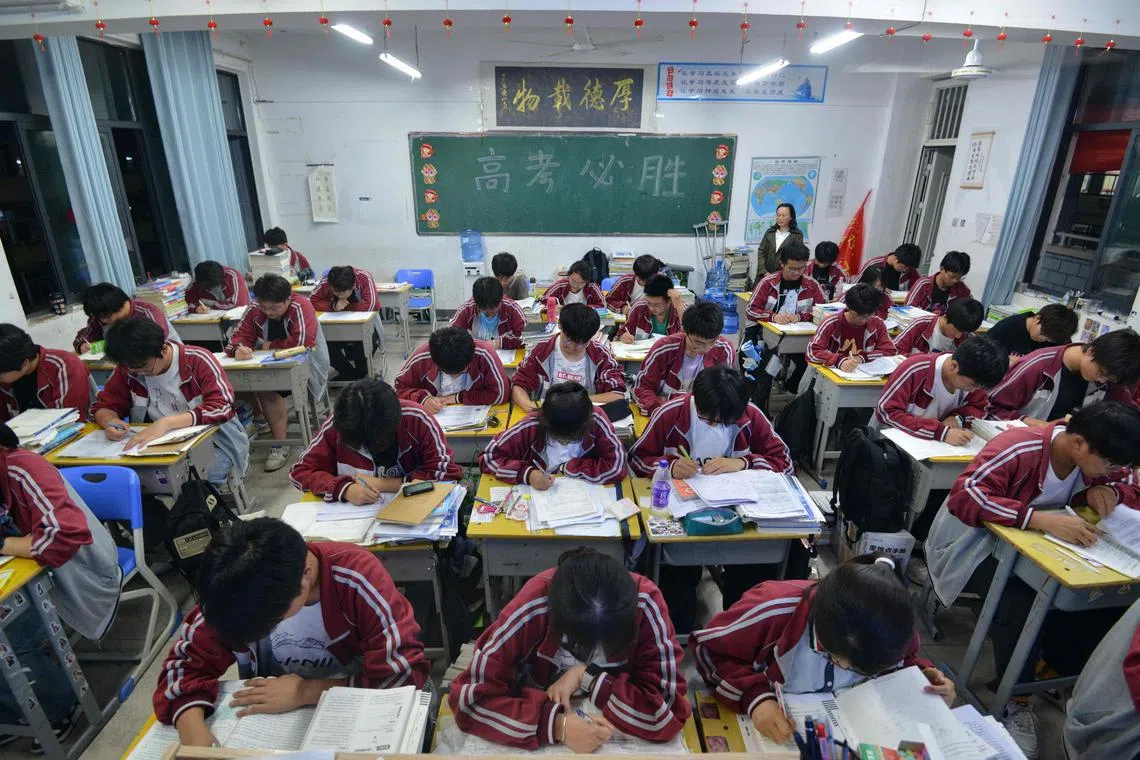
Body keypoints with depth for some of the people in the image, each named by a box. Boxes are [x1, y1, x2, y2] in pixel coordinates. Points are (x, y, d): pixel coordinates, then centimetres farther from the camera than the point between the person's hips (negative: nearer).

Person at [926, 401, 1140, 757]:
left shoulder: (1096, 458, -6)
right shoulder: (1020, 449, -30)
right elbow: (963, 496, -42)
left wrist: (1110, 491, -17)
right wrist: (1042, 519, -50)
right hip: (975, 542, -7)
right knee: (1022, 601, -31)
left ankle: (1058, 670, 10)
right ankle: (1014, 701, -9)